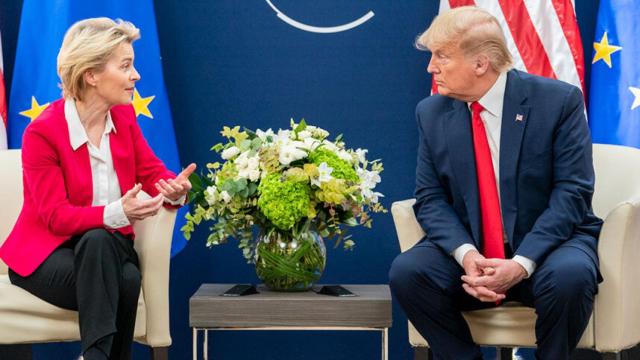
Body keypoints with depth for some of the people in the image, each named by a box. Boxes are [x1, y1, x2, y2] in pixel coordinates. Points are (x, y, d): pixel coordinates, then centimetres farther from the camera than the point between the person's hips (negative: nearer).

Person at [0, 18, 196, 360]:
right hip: (45, 253, -4)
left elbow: (152, 171, 3)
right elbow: (55, 215, -20)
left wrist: (174, 188, -23)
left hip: (108, 247, 4)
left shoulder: (124, 115, 1)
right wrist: (116, 213, -38)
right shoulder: (42, 132, -16)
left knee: (128, 280, -31)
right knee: (97, 242, -37)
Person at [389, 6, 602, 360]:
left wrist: (522, 263, -25)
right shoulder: (431, 113, 2)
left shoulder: (559, 101, -9)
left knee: (569, 275, -35)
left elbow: (572, 193, -12)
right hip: (467, 248, 3)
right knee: (406, 272, -24)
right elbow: (430, 198, 1)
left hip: (548, 242, -3)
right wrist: (465, 253, -20)